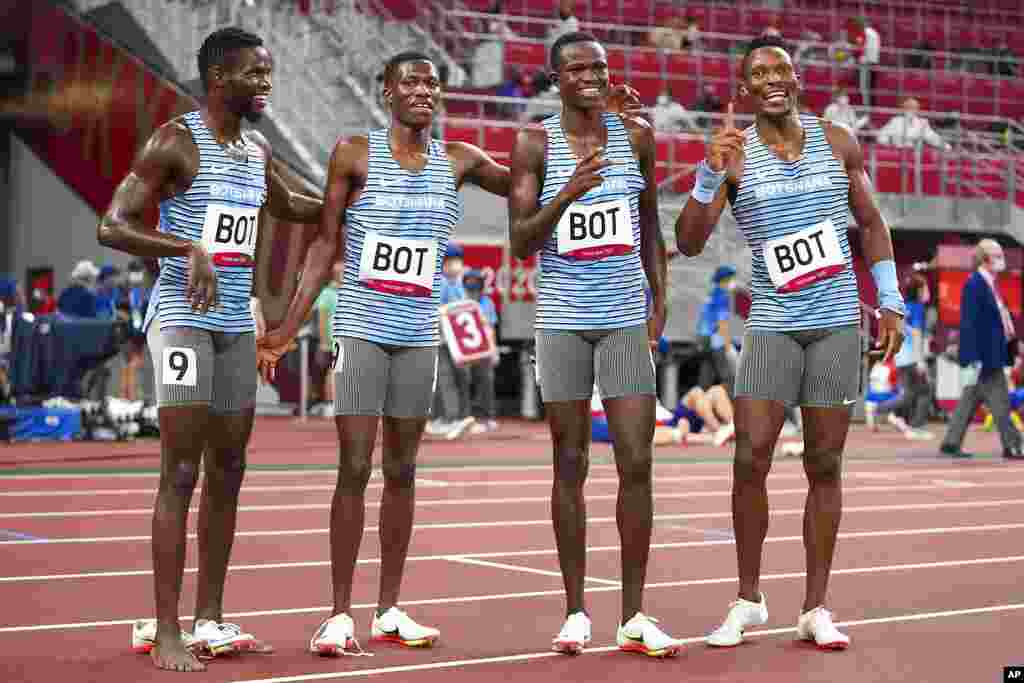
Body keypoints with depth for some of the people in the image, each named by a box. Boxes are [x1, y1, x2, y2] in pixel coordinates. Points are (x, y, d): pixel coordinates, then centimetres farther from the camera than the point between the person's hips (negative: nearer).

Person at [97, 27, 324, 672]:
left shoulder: (259, 151, 13)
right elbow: (111, 227, -17)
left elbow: (291, 208, 33)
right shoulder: (174, 142, -10)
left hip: (238, 324, 8)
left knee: (228, 472, 9)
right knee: (181, 474, -10)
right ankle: (166, 631, -5)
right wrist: (188, 246, -29)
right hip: (183, 320, -8)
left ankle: (211, 619, 18)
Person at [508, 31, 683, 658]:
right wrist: (567, 193, -19)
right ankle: (576, 611, 14)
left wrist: (660, 298, 8)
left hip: (627, 319, 2)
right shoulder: (535, 144, -2)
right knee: (570, 464, 4)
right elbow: (520, 243, -5)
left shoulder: (637, 135, 6)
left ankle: (634, 616, 6)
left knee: (637, 464, -3)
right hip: (563, 320, -1)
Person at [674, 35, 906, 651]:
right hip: (772, 325, -1)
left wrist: (891, 300, 8)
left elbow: (872, 223, 15)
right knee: (750, 461, -8)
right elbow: (688, 243, -10)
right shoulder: (735, 155, -2)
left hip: (838, 322, 2)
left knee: (825, 466, 4)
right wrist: (710, 174, -24)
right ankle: (749, 600, 9)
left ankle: (816, 610, 12)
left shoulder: (837, 143, 5)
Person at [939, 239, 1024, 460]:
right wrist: (973, 359, -22)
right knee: (999, 400, -5)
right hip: (983, 355, -10)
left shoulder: (991, 284, 14)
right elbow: (970, 324, -19)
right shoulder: (974, 284, -16)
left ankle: (951, 444, 16)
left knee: (970, 400, 11)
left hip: (992, 353, 10)